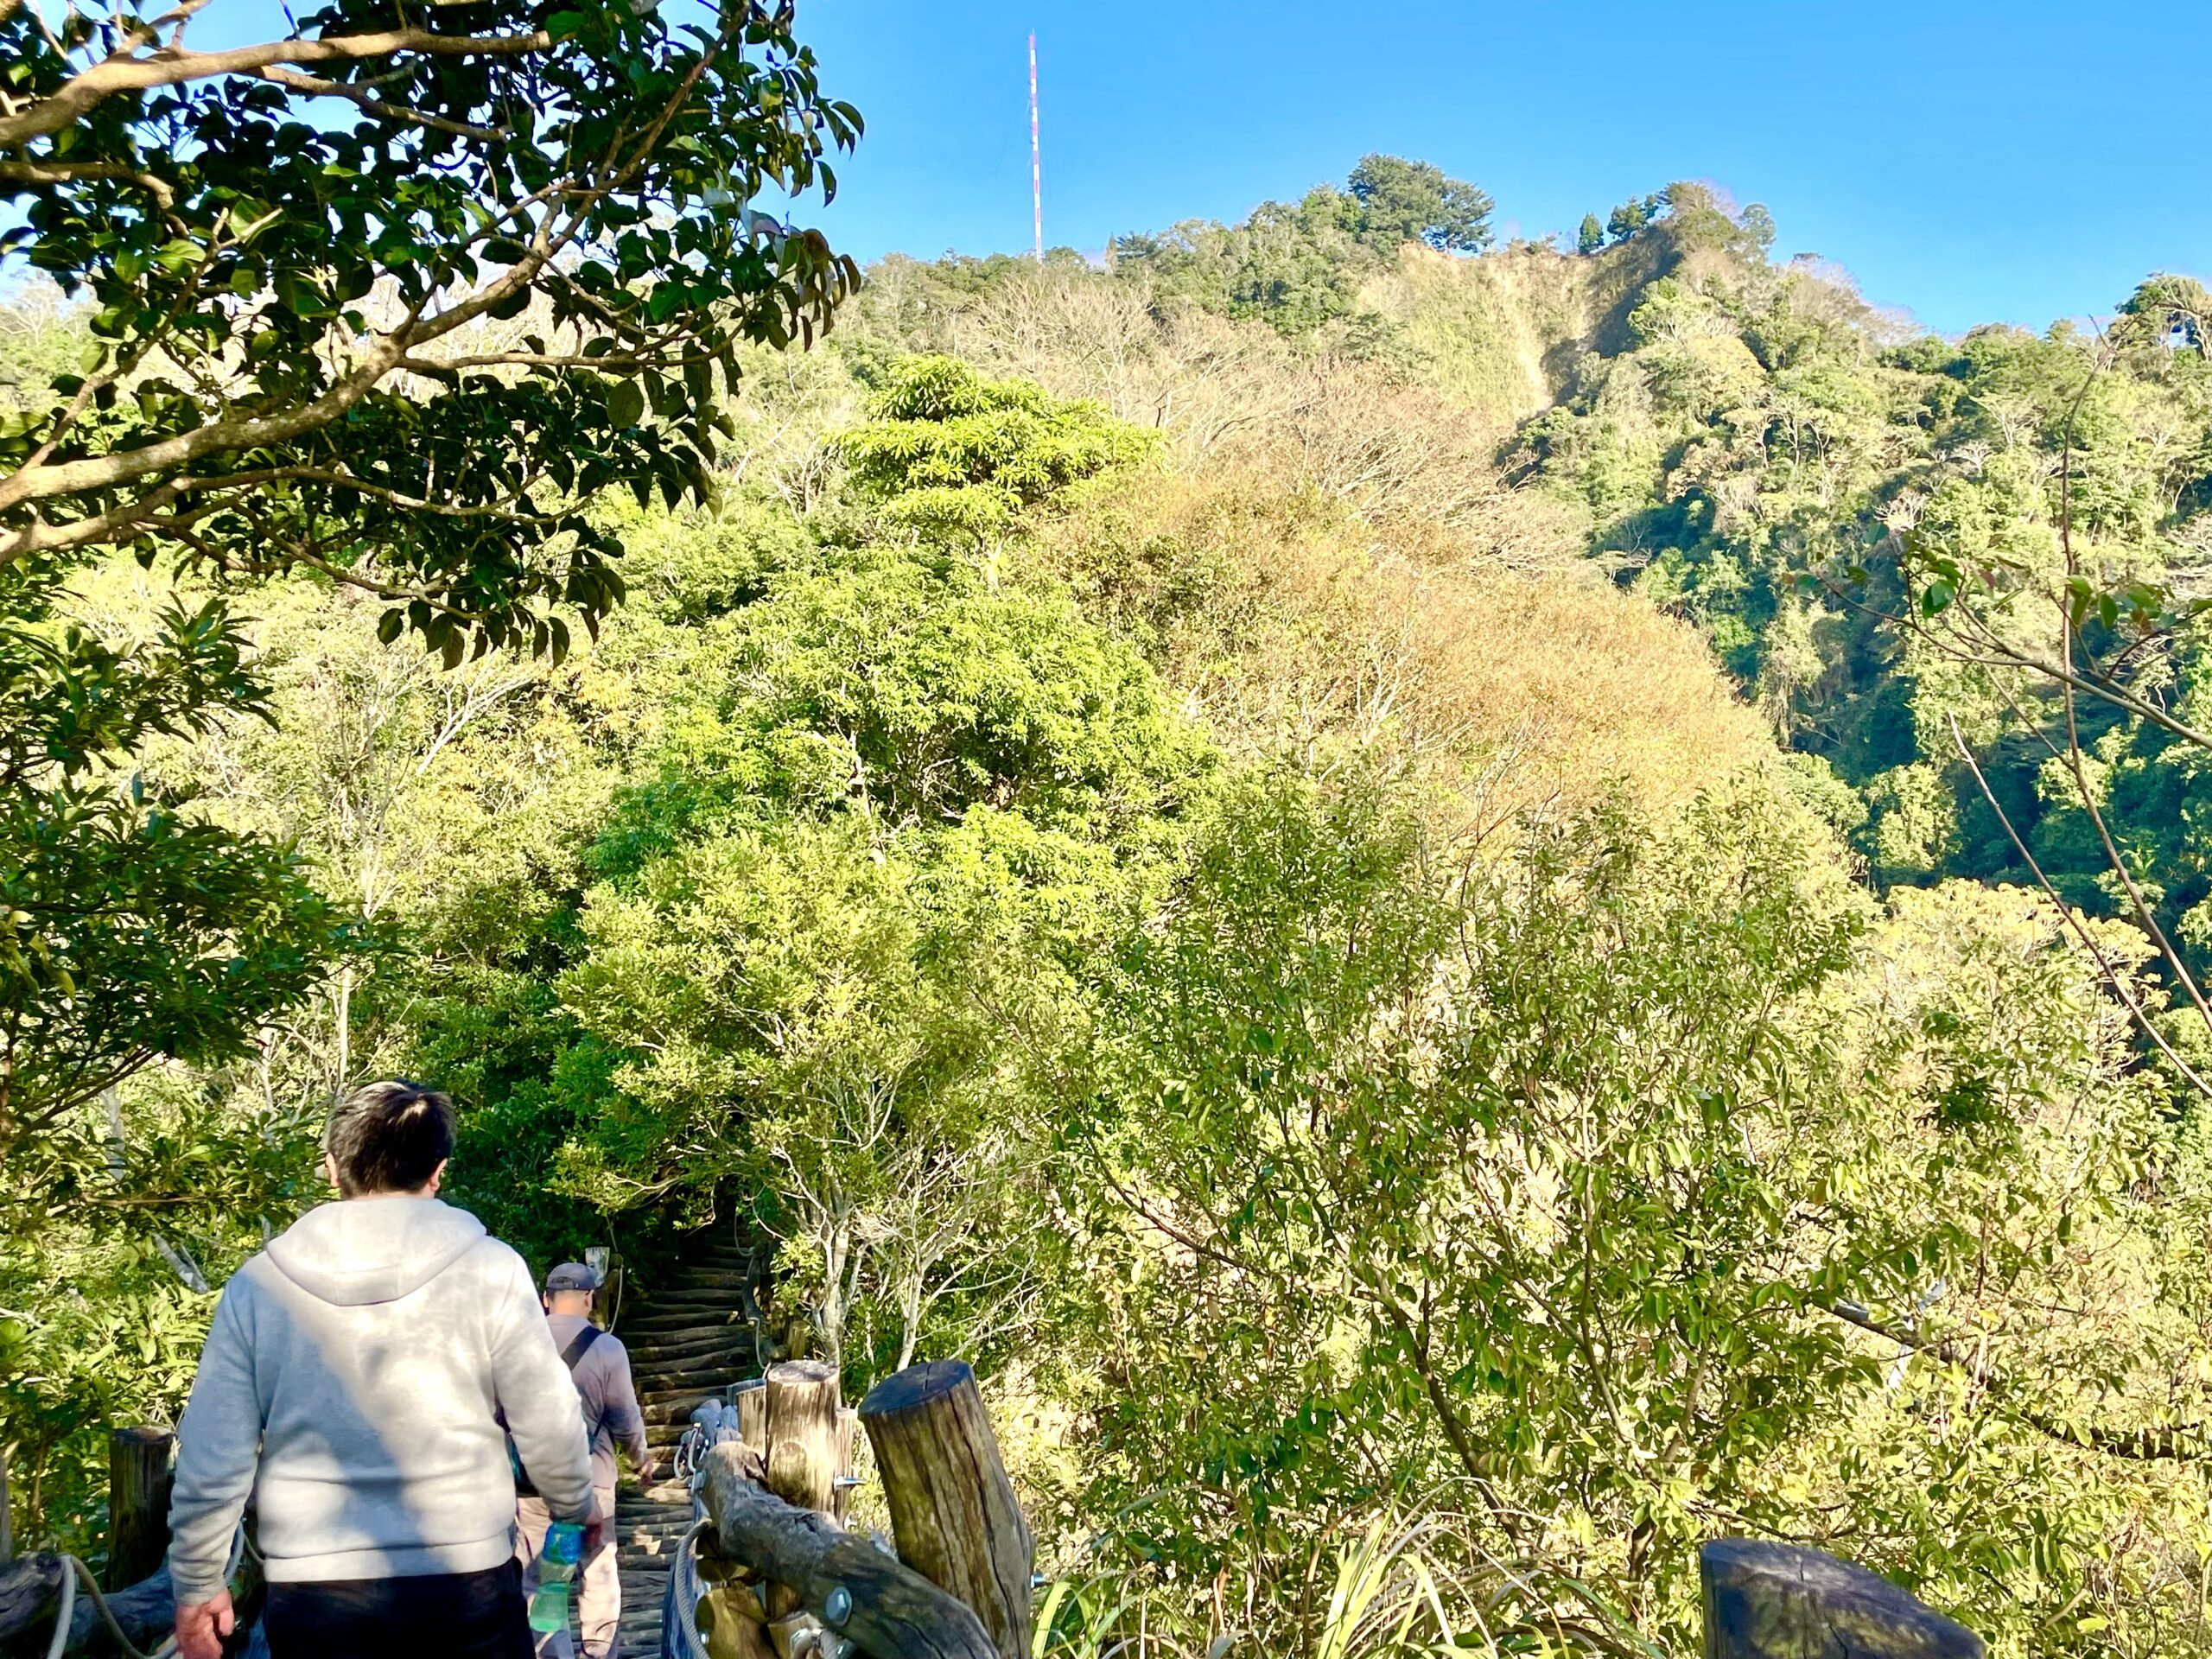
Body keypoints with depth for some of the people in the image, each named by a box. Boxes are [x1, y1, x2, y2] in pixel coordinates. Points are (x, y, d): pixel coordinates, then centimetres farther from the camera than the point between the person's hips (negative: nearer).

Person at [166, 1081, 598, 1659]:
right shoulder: (490, 1269, -8)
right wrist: (575, 1508, 15)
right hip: (465, 1580, -2)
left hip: (311, 1591, 2)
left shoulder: (259, 1282, -2)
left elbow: (211, 1459, 0)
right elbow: (549, 1426, -4)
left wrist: (197, 1583, 14)